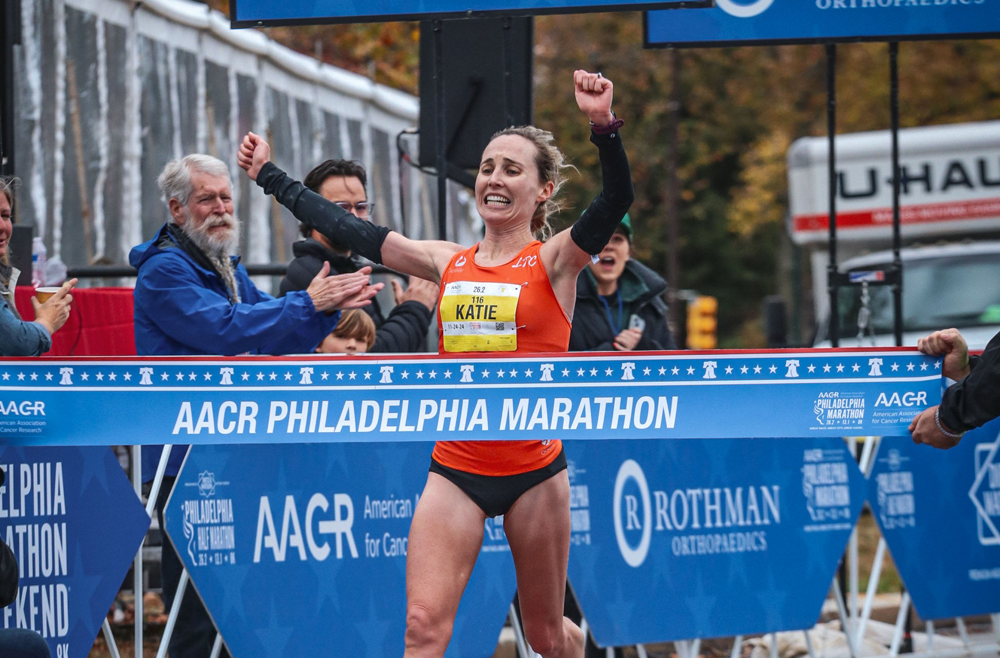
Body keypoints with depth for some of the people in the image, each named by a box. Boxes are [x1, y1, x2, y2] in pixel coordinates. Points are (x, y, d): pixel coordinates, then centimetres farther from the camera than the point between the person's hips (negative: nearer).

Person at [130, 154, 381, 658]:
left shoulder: (229, 270, 19)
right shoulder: (164, 271, -10)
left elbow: (278, 341, 15)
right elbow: (224, 331, -22)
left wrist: (331, 304, -2)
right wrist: (309, 304, -20)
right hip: (185, 458, -9)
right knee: (197, 614, -9)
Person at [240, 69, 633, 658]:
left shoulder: (554, 261, -3)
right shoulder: (449, 263, 9)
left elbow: (617, 200, -19)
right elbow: (356, 234, 15)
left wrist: (604, 125, -36)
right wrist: (272, 178, 20)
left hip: (533, 469, -3)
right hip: (455, 469, 3)